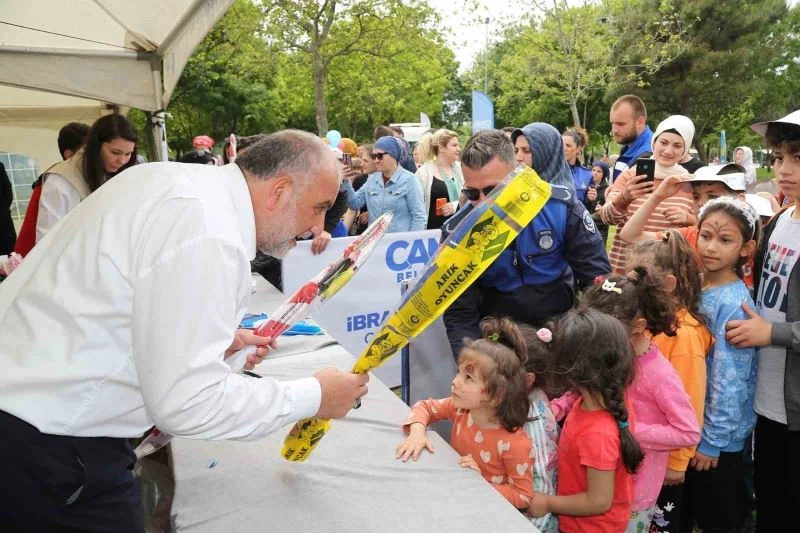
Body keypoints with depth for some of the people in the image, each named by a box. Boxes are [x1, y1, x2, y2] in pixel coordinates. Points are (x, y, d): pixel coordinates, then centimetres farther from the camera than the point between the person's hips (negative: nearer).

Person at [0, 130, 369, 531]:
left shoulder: (182, 181, 4)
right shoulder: (206, 233, -26)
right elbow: (187, 402, -26)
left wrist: (216, 340, 13)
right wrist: (314, 397, -15)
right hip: (45, 443, -9)